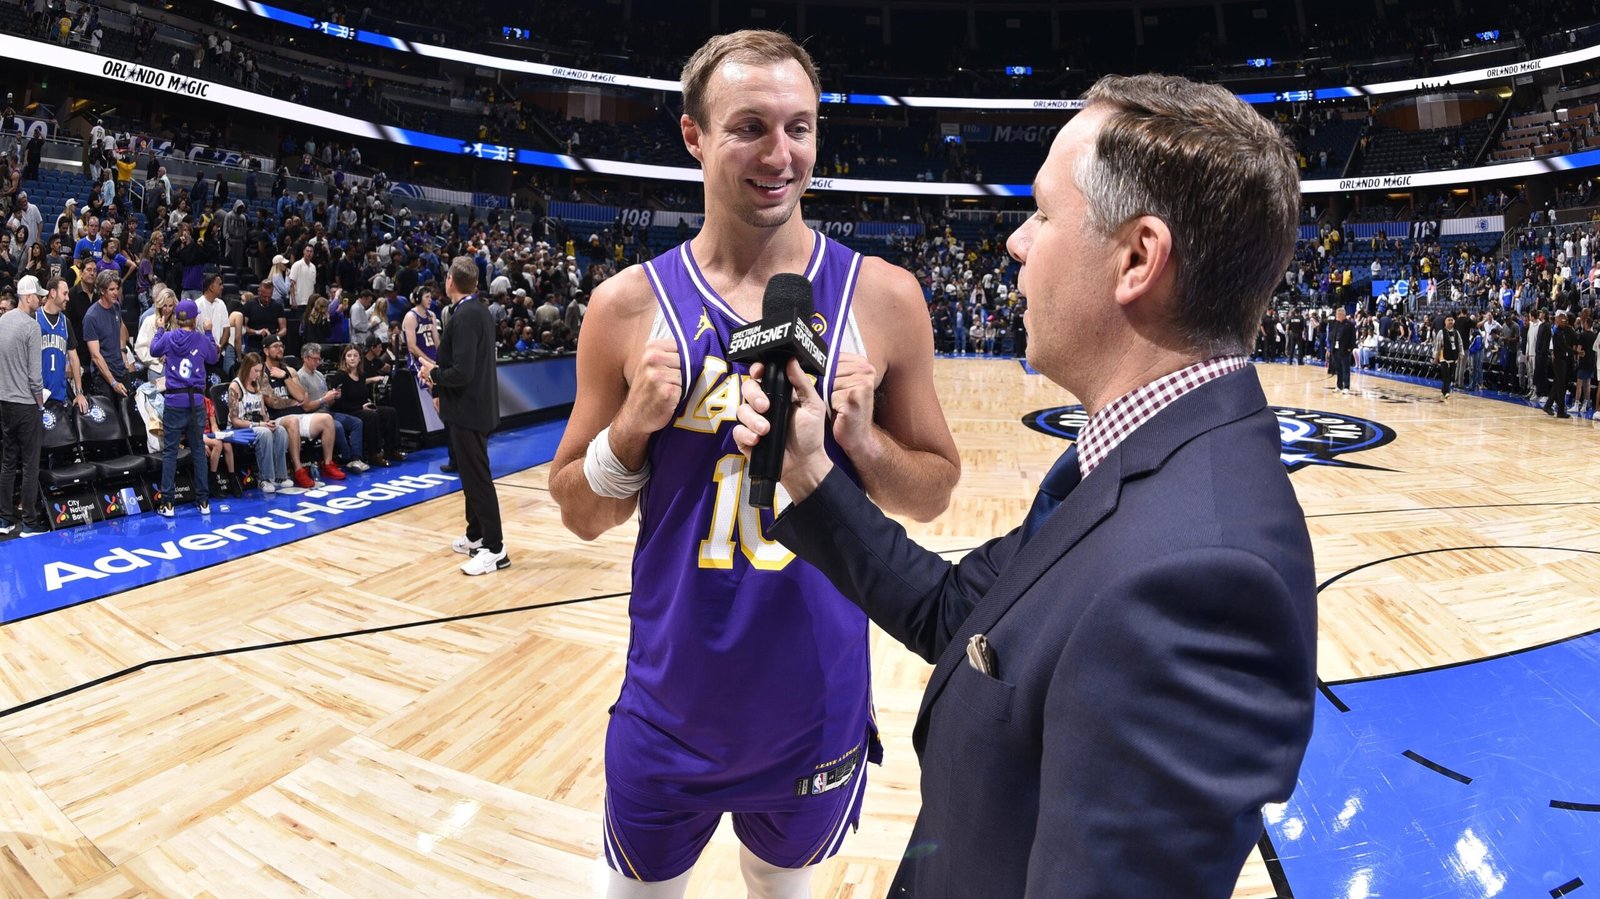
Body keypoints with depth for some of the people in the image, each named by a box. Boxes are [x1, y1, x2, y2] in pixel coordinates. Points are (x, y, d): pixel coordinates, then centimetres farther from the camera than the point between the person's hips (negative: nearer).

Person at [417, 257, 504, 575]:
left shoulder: (464, 317, -20)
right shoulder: (479, 310, 10)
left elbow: (462, 372, -25)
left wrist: (433, 373, -8)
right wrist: (440, 386, 11)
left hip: (468, 410, -10)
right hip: (475, 405, 10)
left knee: (477, 478, -5)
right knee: (472, 475, 19)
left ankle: (494, 549, -1)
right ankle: (476, 536, 31)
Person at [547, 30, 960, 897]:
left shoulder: (881, 297, -9)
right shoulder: (628, 304, -8)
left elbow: (934, 493, 0)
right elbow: (579, 514, -1)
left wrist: (863, 441, -20)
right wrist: (632, 428, -20)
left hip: (820, 711, 1)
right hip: (670, 713, 0)